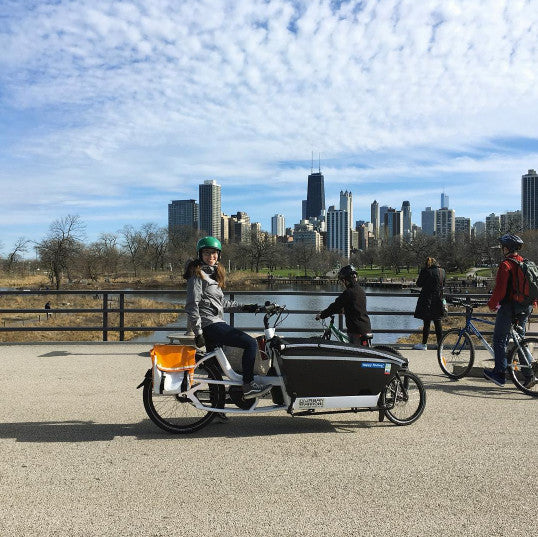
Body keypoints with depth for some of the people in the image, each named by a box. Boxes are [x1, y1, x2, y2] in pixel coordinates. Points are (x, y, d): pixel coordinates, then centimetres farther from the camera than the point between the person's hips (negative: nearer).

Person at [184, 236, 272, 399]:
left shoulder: (214, 273, 19)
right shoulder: (198, 275, -9)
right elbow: (192, 306, -15)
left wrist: (244, 307, 17)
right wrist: (198, 333, -18)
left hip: (216, 324, 10)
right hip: (211, 325, -10)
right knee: (251, 343, -14)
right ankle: (248, 386, -9)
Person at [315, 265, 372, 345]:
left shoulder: (348, 292, -15)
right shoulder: (361, 291, 11)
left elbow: (335, 306, -10)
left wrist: (321, 315, 2)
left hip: (356, 330, -9)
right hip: (366, 327, 9)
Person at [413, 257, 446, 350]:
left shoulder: (425, 271, -11)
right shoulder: (442, 271, 5)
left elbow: (418, 284, -5)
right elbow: (443, 285, 15)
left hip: (427, 300, -4)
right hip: (438, 300, 5)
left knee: (426, 322, 0)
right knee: (438, 323, 10)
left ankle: (424, 344, 6)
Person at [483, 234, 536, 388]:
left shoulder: (506, 264, -13)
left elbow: (500, 289, -19)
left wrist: (492, 304, -6)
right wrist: (530, 304, 24)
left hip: (509, 306, -8)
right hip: (525, 308, 8)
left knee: (499, 339, 1)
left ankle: (499, 373, 1)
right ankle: (528, 375, 11)